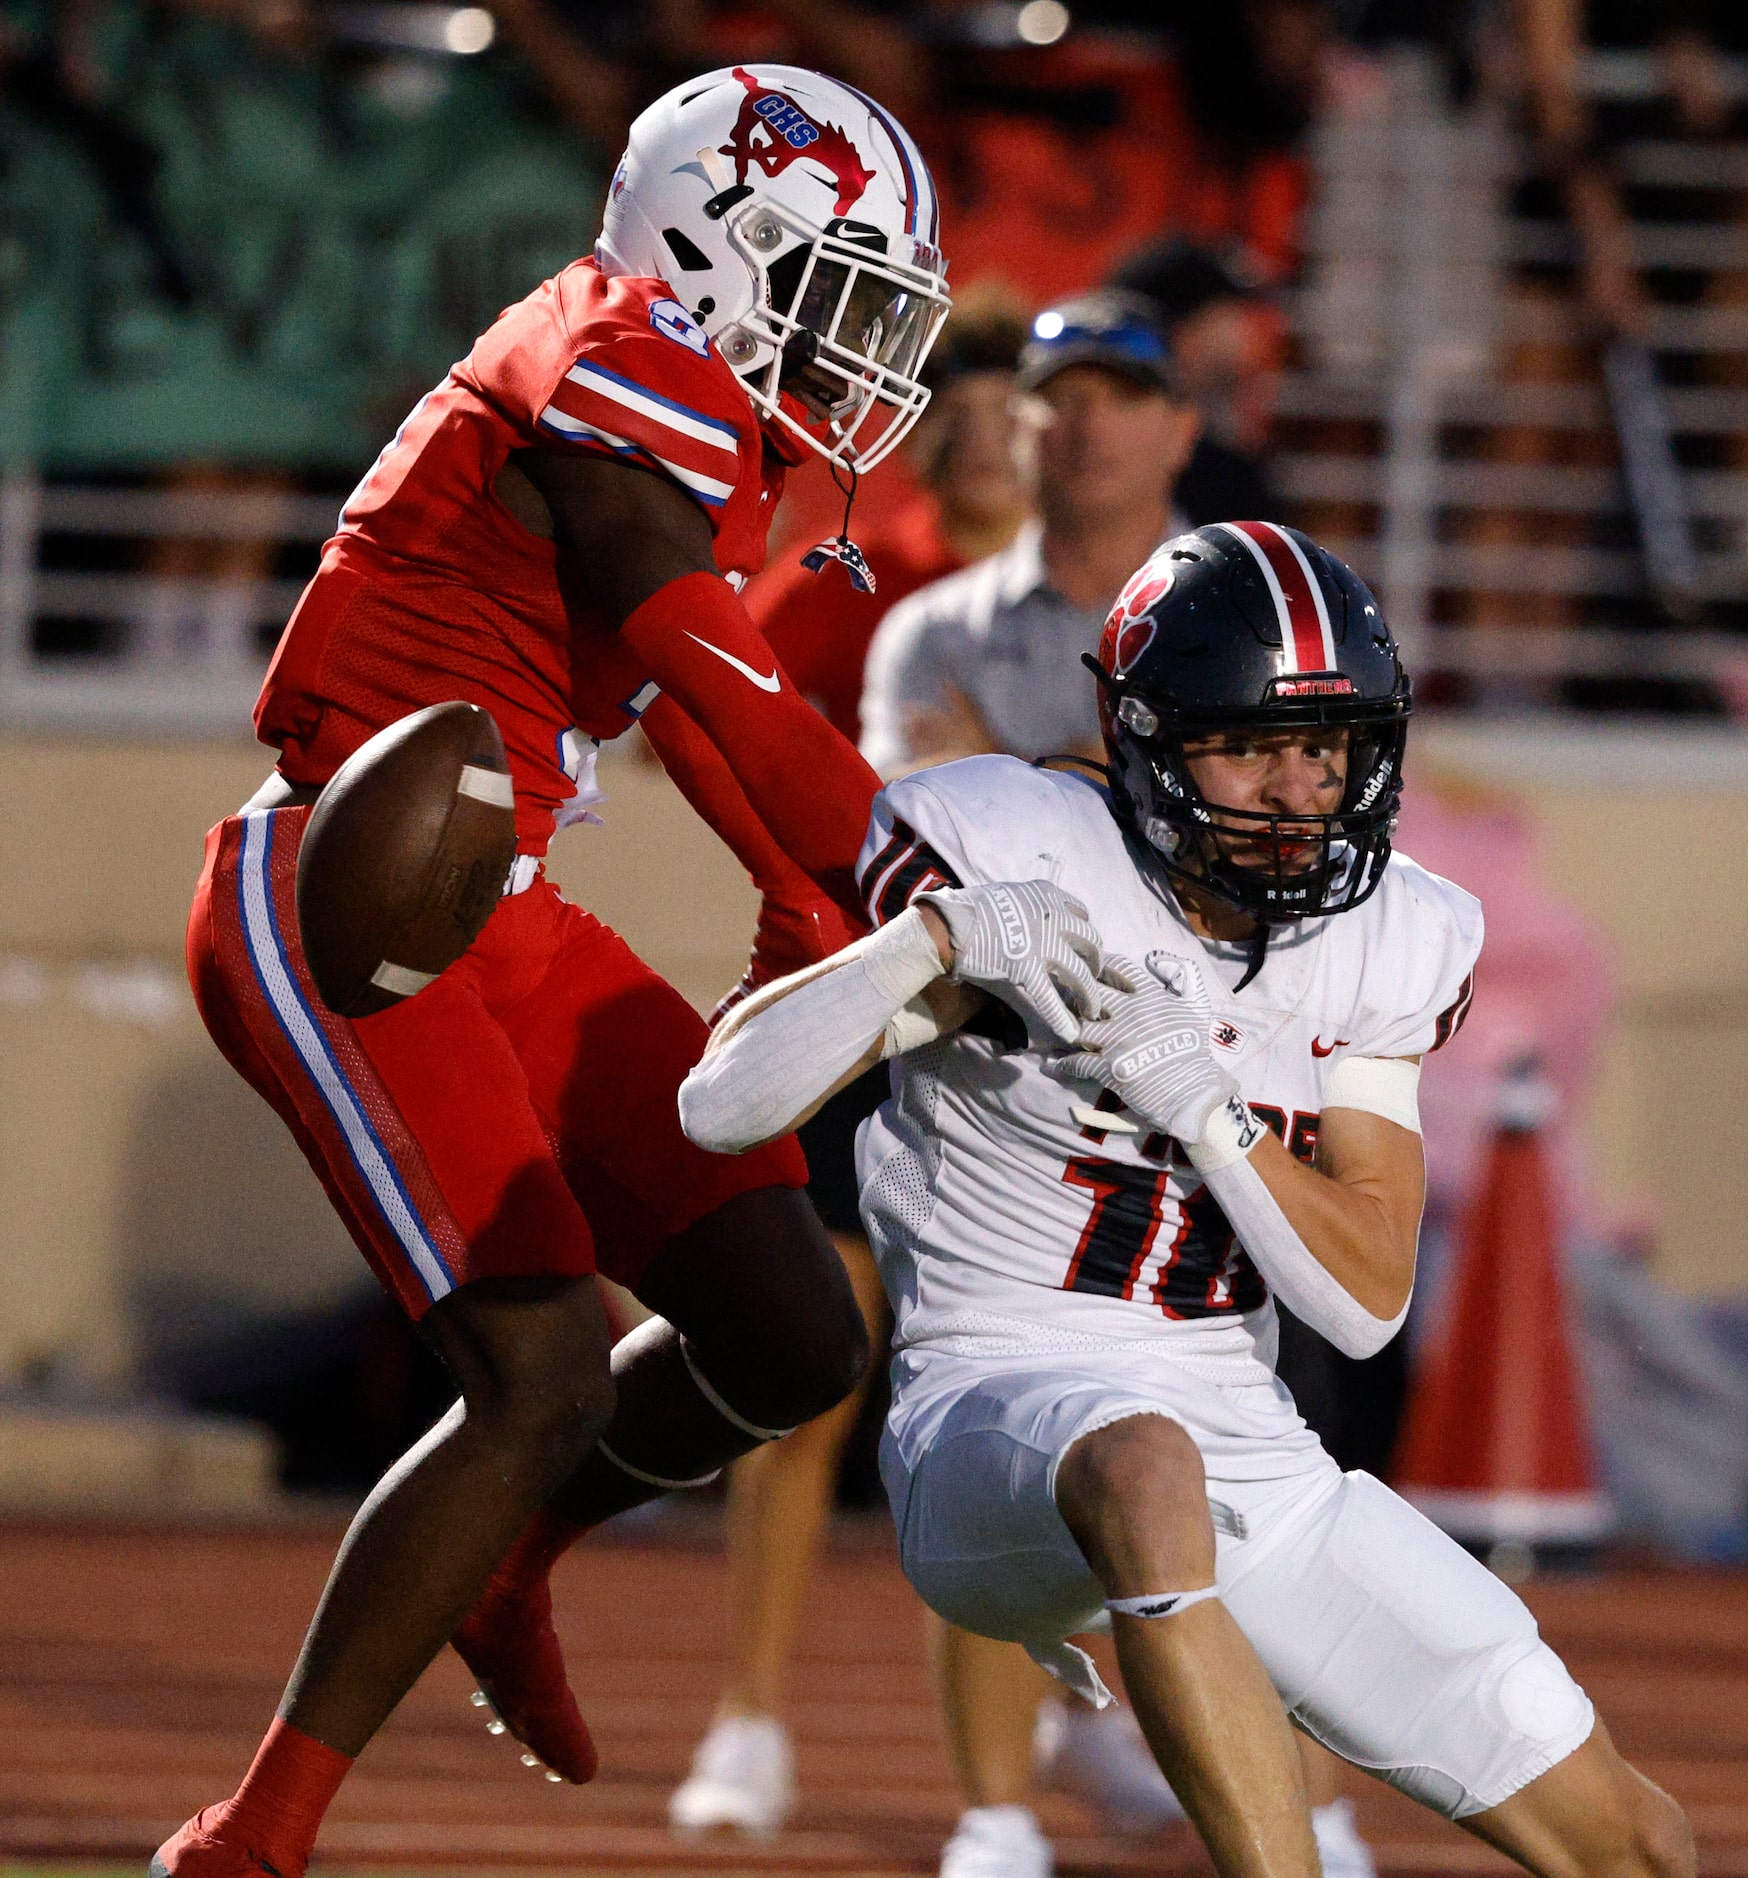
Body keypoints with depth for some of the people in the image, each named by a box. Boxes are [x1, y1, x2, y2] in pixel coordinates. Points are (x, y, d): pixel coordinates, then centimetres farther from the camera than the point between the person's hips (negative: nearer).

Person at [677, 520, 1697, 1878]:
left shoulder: (1381, 943, 5)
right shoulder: (1023, 863, -9)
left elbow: (1367, 1303, -3)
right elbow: (723, 1106, -16)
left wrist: (1193, 1093, -17)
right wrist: (932, 941, -30)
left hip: (1251, 1450, 6)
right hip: (1001, 1403, -5)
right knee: (1143, 1465, -45)